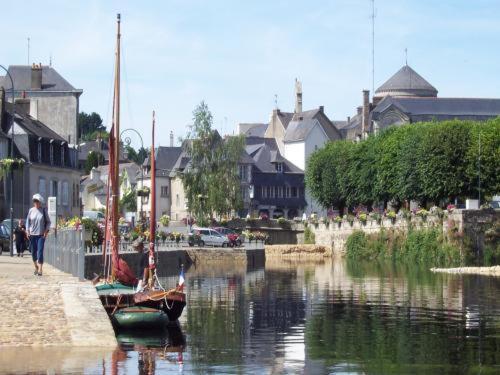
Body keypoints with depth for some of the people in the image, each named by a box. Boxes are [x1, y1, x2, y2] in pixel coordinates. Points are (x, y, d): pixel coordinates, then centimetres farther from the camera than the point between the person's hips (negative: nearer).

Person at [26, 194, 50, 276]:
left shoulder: (43, 211, 0)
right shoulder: (31, 210, 4)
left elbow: (48, 222, 6)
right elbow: (28, 221, 11)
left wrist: (46, 231, -5)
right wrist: (27, 231, 1)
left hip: (41, 235, -3)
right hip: (32, 234, 3)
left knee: (40, 252, -11)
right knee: (33, 252, 9)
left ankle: (40, 269, -12)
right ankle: (36, 267, 29)